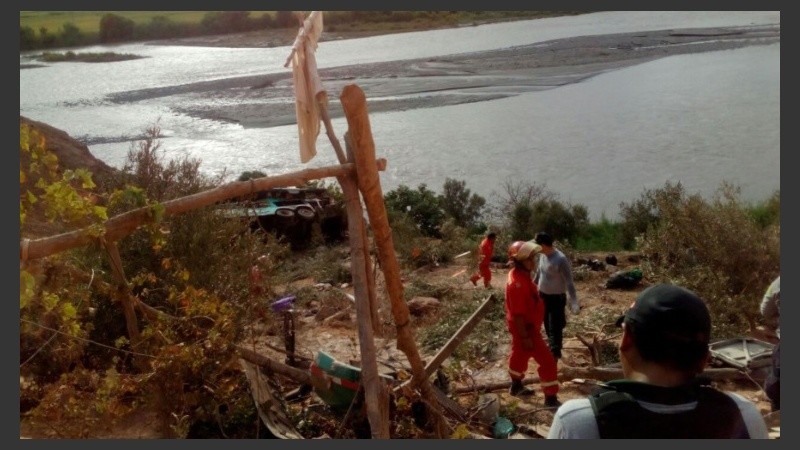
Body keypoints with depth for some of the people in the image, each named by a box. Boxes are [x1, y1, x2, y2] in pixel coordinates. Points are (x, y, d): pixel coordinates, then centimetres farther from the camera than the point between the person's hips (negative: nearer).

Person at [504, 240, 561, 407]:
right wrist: (525, 337, -25)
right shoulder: (517, 283, -31)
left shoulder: (520, 275, 1)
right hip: (526, 328, -10)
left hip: (525, 326, 10)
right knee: (547, 361, -3)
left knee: (520, 355, 26)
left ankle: (516, 386, 45)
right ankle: (551, 398, 6)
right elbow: (518, 314, -29)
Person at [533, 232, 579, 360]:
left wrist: (574, 302, -31)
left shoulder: (561, 259, -27)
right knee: (547, 323, 22)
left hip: (556, 298, -8)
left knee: (555, 326, -3)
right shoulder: (543, 255, -3)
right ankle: (552, 343, 43)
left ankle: (555, 351, 11)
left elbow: (569, 282, -27)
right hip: (543, 295, 8)